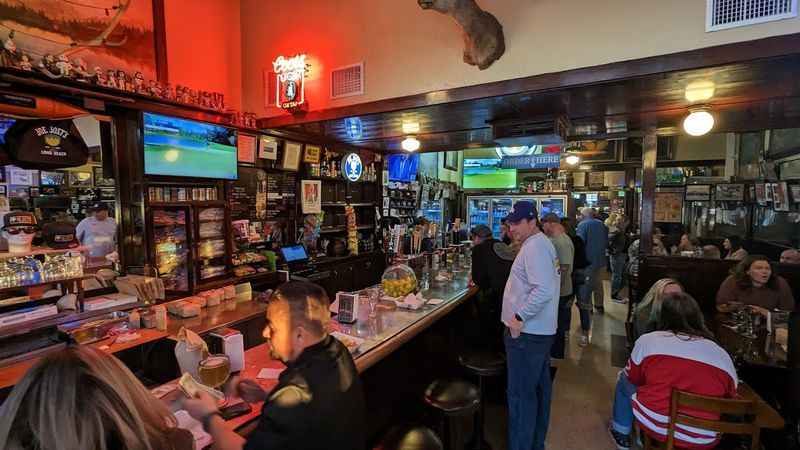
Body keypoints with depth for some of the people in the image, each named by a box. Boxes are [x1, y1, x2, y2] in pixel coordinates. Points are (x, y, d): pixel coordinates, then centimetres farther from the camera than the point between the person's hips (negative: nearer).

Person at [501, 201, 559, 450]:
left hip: (526, 333, -11)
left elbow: (543, 291, -30)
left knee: (521, 394, 0)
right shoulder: (541, 243, 13)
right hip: (540, 329, 11)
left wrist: (519, 316, -23)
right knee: (539, 388, 21)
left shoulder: (535, 247, -19)